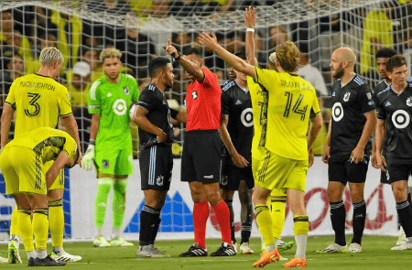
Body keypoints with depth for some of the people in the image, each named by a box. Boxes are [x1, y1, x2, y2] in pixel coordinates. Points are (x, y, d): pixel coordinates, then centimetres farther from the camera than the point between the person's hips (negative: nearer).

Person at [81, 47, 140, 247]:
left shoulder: (129, 82, 6)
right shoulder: (98, 87, -7)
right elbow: (95, 119, -3)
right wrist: (90, 147, -4)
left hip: (125, 140, 5)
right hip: (105, 141, -5)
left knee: (121, 188, 6)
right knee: (105, 184, -12)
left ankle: (117, 236, 12)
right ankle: (98, 236, -10)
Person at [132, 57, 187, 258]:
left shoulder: (161, 96, 23)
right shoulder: (151, 92, -9)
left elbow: (180, 116, 29)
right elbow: (138, 117, -22)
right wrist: (159, 132, -17)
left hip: (163, 152, 10)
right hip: (154, 151, -10)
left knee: (159, 201, 10)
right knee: (152, 200, -12)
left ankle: (149, 245, 13)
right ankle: (144, 246, -12)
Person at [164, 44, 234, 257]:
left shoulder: (209, 77, -5)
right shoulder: (191, 86, 19)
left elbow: (196, 71, -27)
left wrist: (177, 56, -41)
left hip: (206, 138, -9)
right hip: (190, 138, 9)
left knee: (212, 195, -9)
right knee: (197, 196, 8)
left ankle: (228, 244, -4)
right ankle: (199, 246, 11)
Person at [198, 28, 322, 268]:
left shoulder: (275, 79, -5)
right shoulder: (309, 87, 10)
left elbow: (242, 65, -6)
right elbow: (318, 123, 15)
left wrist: (216, 47, 3)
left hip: (277, 153, -5)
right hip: (300, 155, 5)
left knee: (259, 197, 9)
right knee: (297, 204, 1)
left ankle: (271, 249, 0)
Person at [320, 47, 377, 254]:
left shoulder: (360, 87, -11)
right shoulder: (336, 85, 14)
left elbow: (371, 119, -13)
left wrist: (360, 147, -18)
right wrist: (328, 145, 17)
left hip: (355, 151, -8)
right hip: (337, 151, 8)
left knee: (356, 194, -4)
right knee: (333, 194, 6)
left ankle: (356, 242, 3)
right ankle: (339, 242, 13)